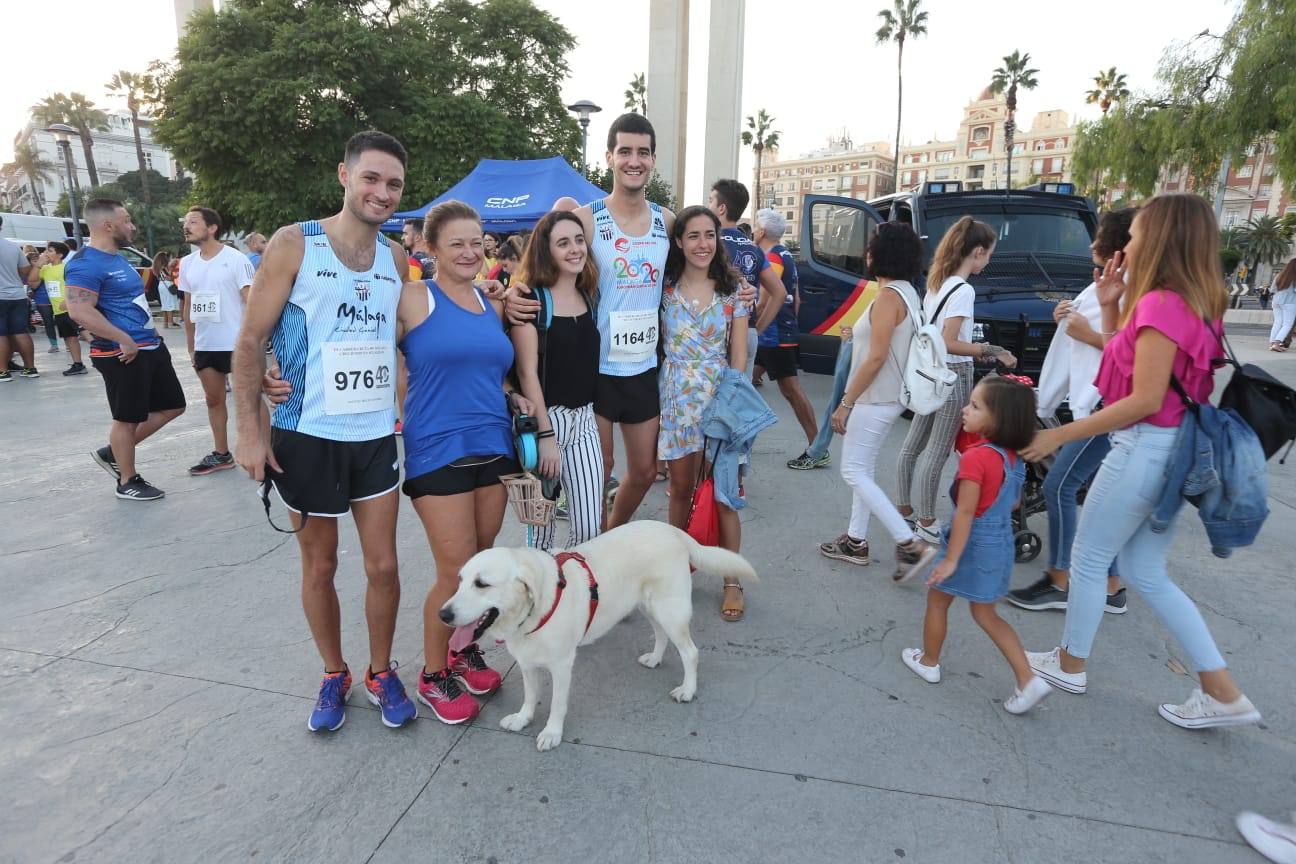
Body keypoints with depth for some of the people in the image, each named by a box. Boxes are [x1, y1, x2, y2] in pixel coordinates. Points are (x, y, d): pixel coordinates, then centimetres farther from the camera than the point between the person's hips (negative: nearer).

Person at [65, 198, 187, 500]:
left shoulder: (118, 258, 15)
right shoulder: (85, 264, -17)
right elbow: (80, 312, -27)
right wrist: (125, 341, -24)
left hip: (151, 347, 10)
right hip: (123, 355, -10)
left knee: (172, 406, 15)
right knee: (127, 418, 3)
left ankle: (113, 454, 28)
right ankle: (128, 482, 19)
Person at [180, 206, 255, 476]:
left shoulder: (236, 259, -8)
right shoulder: (187, 264, 11)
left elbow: (252, 302, -12)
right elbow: (189, 306, 16)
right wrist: (190, 345, 14)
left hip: (236, 344, -7)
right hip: (204, 346, 7)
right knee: (213, 399, 13)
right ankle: (221, 454, 23)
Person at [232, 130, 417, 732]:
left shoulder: (397, 260, 5)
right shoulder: (294, 245, -7)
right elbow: (250, 340, -6)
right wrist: (250, 428, -11)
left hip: (376, 436, 3)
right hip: (307, 437, -3)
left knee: (383, 565, 8)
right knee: (320, 566, 12)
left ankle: (381, 671, 29)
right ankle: (334, 674, 32)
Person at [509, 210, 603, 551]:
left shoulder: (589, 296, 10)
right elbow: (527, 372, -13)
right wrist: (546, 435, -16)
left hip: (584, 420, 5)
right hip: (545, 418, -5)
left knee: (589, 529, 4)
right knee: (543, 525, 8)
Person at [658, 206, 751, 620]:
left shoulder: (732, 292, 3)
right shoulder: (664, 289, 4)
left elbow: (739, 356, 1)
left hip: (721, 395, -1)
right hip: (675, 396, 1)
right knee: (680, 489, 9)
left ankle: (732, 581, 14)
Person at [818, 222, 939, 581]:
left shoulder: (888, 296, -18)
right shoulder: (906, 292, 10)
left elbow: (877, 357, -23)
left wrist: (845, 403, -20)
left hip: (876, 400, -10)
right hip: (886, 397, 10)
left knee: (854, 472, -3)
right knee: (863, 470, 16)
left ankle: (910, 544, -4)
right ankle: (856, 541, 26)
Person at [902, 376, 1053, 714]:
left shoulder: (975, 457, -25)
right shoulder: (1014, 456, 1)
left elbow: (965, 512, -25)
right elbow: (1013, 502, 12)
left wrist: (950, 559, -20)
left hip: (975, 543, -8)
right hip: (1001, 543, 8)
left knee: (937, 601, 15)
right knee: (986, 614, 20)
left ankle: (928, 662, 33)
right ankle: (1028, 680, 15)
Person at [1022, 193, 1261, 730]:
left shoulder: (1161, 304, -18)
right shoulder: (1188, 303, 12)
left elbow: (1145, 399, -22)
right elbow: (1121, 358, 18)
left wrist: (1060, 435, -18)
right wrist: (1110, 307, 9)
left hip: (1144, 450, -10)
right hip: (1168, 451, 10)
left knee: (1089, 559, 8)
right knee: (1146, 573, 17)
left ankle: (1069, 665, 25)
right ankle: (1223, 694, 21)